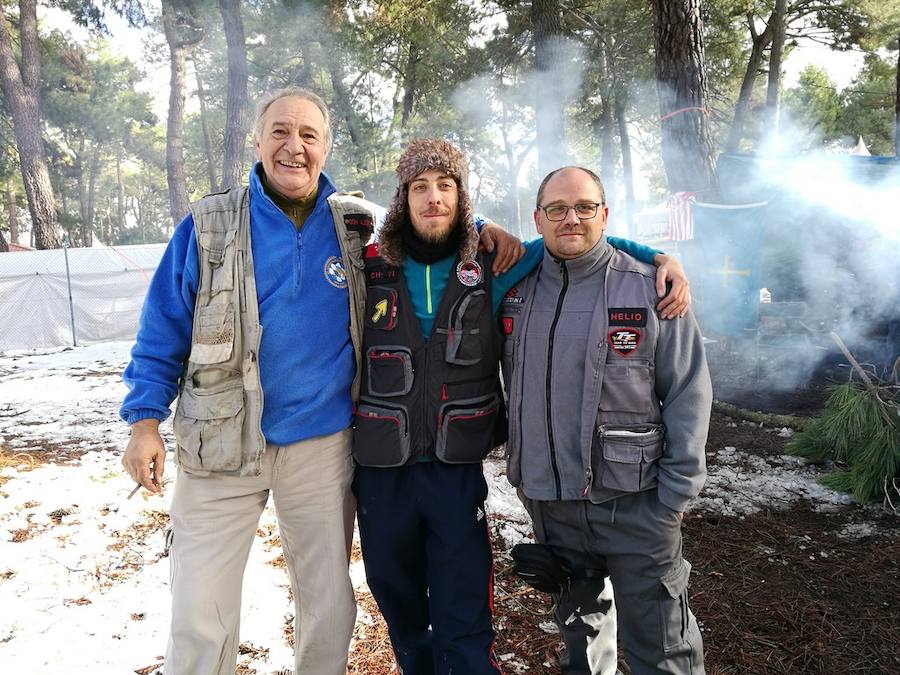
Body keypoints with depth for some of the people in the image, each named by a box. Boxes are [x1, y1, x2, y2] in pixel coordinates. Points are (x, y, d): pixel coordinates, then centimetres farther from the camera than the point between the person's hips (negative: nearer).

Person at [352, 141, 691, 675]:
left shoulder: (490, 271, -2)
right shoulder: (370, 270, -2)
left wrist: (658, 257, -4)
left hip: (458, 471, -1)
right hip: (380, 472, 2)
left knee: (464, 630, 4)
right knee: (399, 608, 20)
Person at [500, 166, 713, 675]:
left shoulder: (652, 289, -7)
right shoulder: (518, 290, 4)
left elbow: (689, 396, -7)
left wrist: (674, 496, -11)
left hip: (633, 501, -3)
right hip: (546, 499, 4)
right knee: (577, 628, 22)